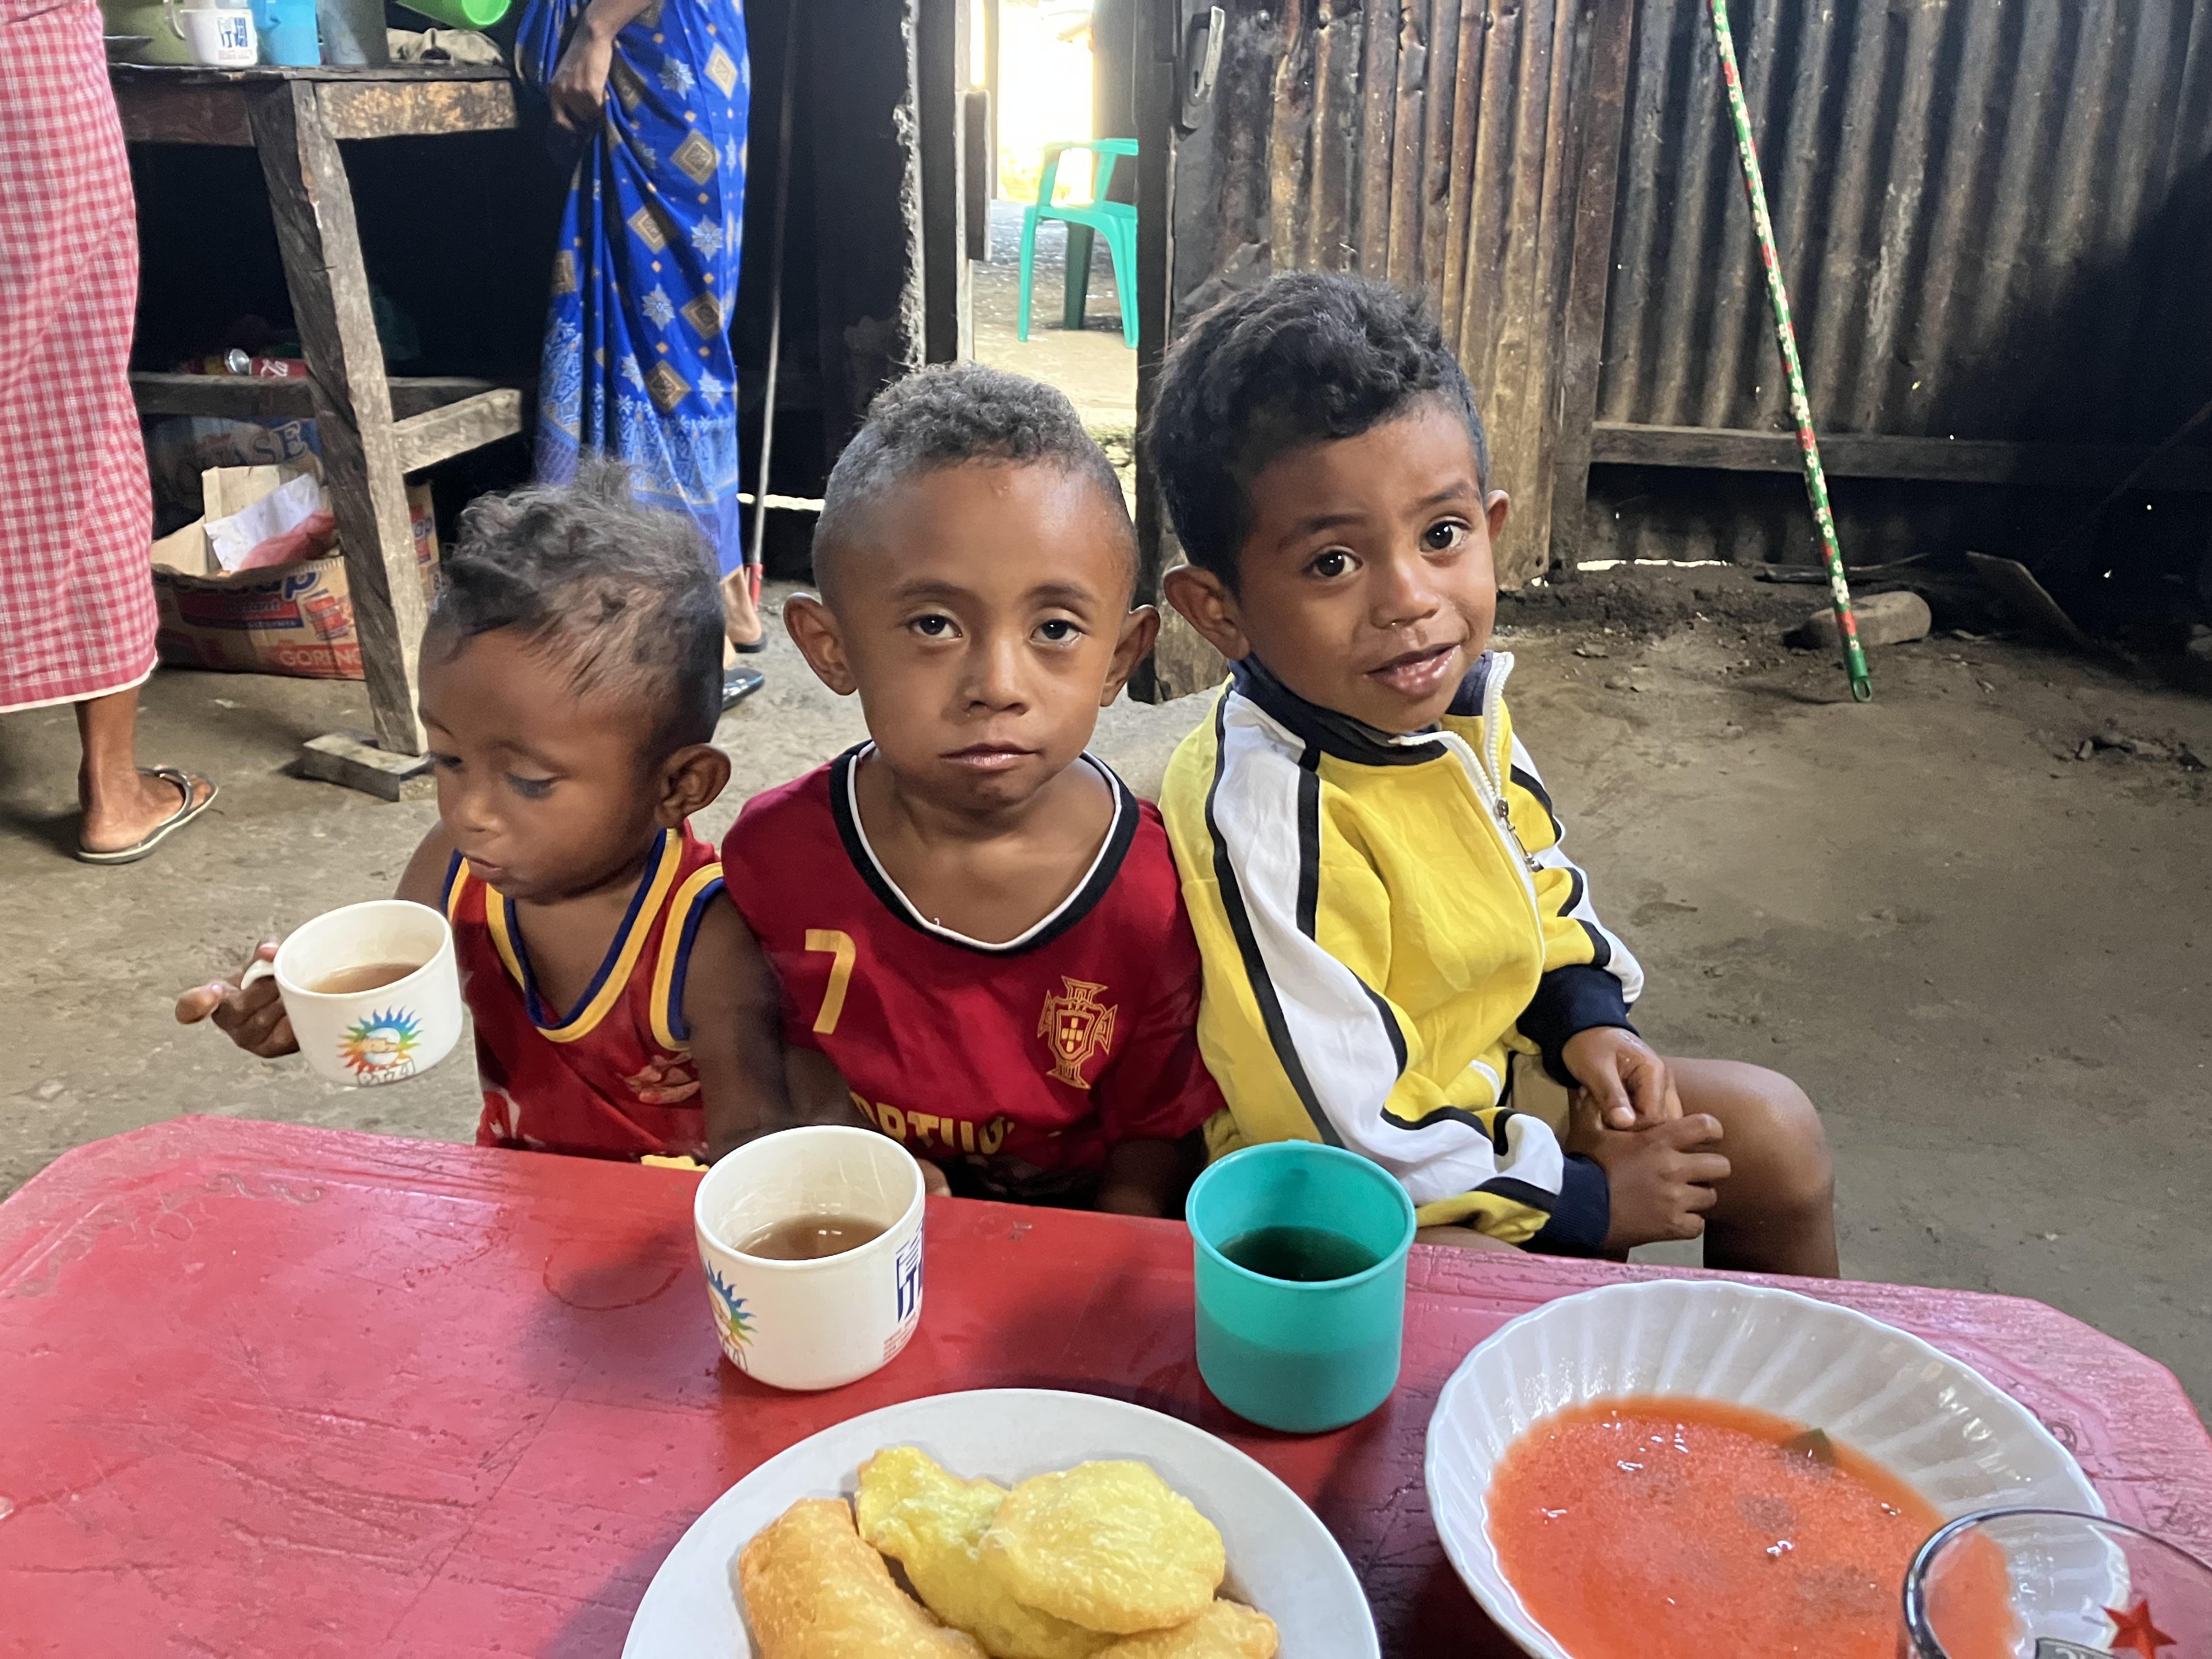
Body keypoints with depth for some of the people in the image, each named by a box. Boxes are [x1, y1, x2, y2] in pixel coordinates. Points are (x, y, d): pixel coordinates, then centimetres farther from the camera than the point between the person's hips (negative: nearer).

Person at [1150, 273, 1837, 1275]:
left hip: (1487, 1069, 8)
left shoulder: (1455, 696, -8)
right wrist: (1586, 1199, -16)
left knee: (1773, 1130, 12)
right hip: (1355, 1204, -8)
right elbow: (1349, 1133, -29)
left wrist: (1584, 1014, -2)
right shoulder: (1265, 818, -34)